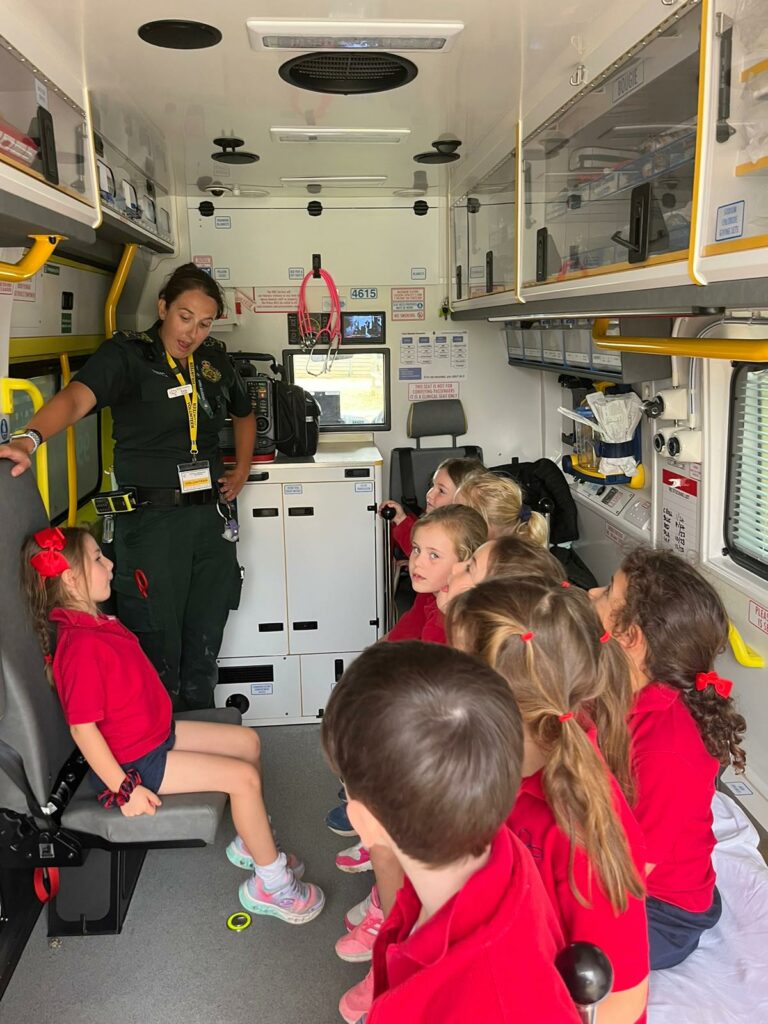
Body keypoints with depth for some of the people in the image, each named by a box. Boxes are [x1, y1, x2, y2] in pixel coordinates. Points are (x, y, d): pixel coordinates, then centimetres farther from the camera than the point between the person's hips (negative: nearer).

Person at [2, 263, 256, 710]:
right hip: (150, 519, -5)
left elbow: (245, 413, 29)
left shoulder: (215, 360, 10)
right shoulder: (127, 355, -7)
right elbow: (77, 396, -26)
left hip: (208, 516, 6)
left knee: (204, 649, 14)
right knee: (158, 651, 1)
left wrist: (242, 469, 15)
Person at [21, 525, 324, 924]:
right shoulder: (82, 647, -29)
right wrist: (125, 789, -24)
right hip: (136, 760, -10)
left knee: (247, 741, 11)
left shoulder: (96, 623, 2)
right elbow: (82, 728, -28)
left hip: (157, 733, 10)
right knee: (244, 777, -15)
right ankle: (271, 885, 2)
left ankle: (249, 843, 25)